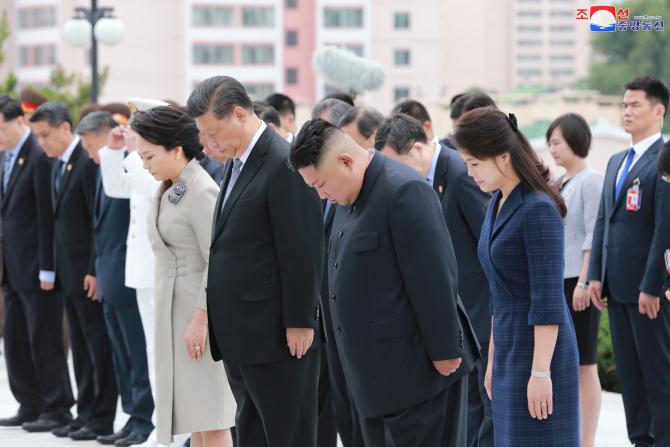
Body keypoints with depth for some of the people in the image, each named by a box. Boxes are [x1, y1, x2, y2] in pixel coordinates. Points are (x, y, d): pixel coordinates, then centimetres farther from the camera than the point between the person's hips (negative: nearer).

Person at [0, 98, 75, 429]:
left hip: (36, 268, -9)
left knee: (44, 340, -2)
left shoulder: (40, 156, -15)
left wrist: (47, 269, -18)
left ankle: (57, 409, 6)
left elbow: (47, 216, -17)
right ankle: (30, 405, 19)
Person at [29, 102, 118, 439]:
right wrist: (56, 268, 12)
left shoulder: (89, 162, -16)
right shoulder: (57, 163, 13)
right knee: (81, 347, 13)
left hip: (88, 272, -9)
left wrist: (94, 271, -19)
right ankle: (86, 414, 19)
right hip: (68, 272, 9)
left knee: (99, 345, -1)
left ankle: (102, 419, 3)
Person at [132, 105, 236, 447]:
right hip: (175, 309, 9)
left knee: (210, 418, -8)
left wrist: (200, 320, -21)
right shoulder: (169, 190, 11)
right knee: (195, 417, 11)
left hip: (200, 308, -9)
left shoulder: (201, 191, -16)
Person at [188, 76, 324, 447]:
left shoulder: (284, 165, -15)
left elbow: (302, 252, -17)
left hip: (276, 333, -9)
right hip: (239, 333, 9)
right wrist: (215, 313, 14)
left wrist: (299, 323, -16)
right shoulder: (237, 163, 14)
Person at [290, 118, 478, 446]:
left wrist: (445, 354, -18)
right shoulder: (352, 197, 13)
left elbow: (434, 281, -19)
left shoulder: (404, 192, -17)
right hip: (377, 371, 9)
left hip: (417, 370, -9)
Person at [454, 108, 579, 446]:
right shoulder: (497, 205, 12)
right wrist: (493, 359, 20)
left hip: (540, 352, -9)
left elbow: (548, 300, -19)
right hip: (510, 353, 9)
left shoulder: (538, 210, -15)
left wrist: (540, 372, -21)